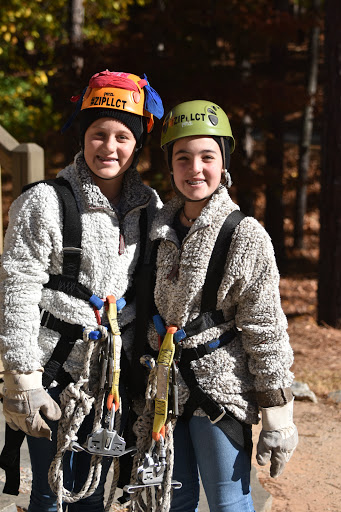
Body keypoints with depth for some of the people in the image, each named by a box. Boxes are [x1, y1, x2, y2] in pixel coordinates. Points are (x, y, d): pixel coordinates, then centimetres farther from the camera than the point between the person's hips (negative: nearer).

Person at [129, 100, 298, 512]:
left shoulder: (245, 236, -10)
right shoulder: (161, 229, 6)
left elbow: (266, 331, -10)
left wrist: (278, 416, -12)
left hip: (220, 384, -5)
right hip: (165, 384, 5)